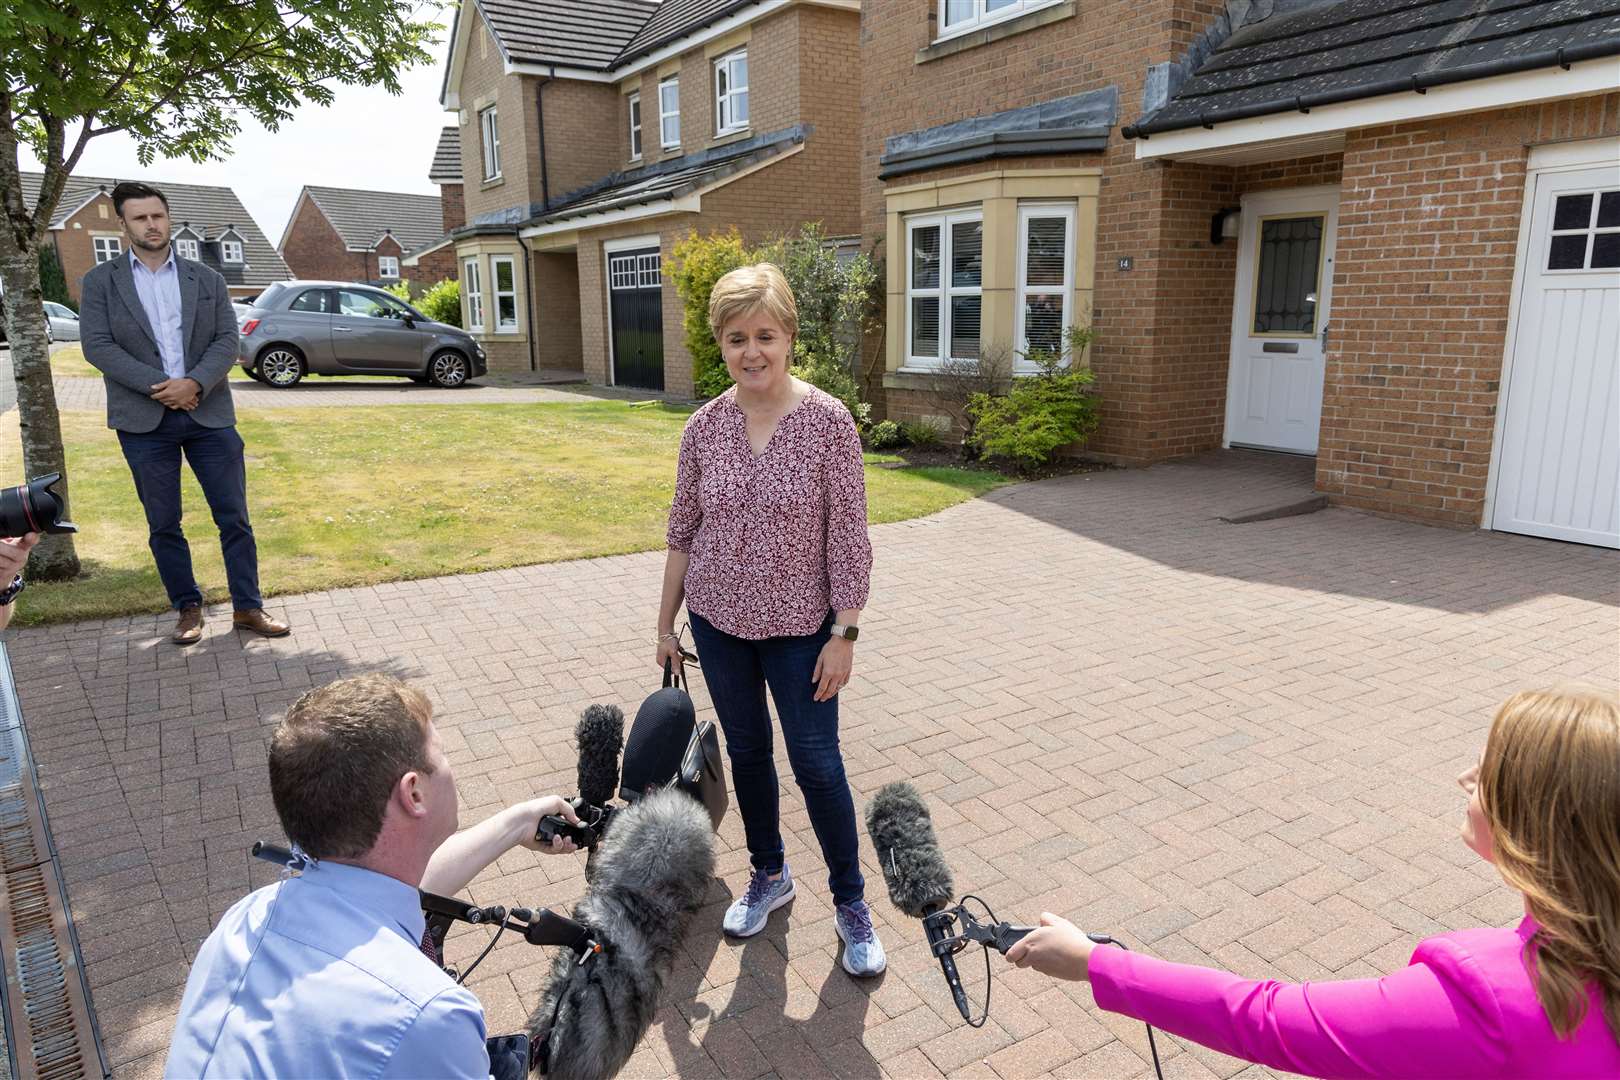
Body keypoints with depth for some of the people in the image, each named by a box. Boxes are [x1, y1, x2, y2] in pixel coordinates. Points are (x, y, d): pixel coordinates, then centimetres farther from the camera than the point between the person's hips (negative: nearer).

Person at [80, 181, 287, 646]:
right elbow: (97, 346, -4)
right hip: (143, 420, 0)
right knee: (164, 525, 6)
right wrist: (158, 386, -16)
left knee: (234, 517, 2)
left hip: (208, 414, 1)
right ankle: (188, 609, 18)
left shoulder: (207, 279, 9)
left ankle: (248, 607, 11)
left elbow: (227, 340, 0)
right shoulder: (100, 282, 6)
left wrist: (193, 383, -16)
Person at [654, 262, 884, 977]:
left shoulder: (828, 420, -13)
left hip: (799, 624, -3)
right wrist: (666, 622, 8)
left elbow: (848, 536, -11)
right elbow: (682, 529, 5)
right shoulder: (704, 426, -3)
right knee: (746, 751, 17)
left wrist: (844, 632, -12)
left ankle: (851, 903, 23)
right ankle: (769, 876, 39)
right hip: (718, 620, 4)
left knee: (817, 764, 2)